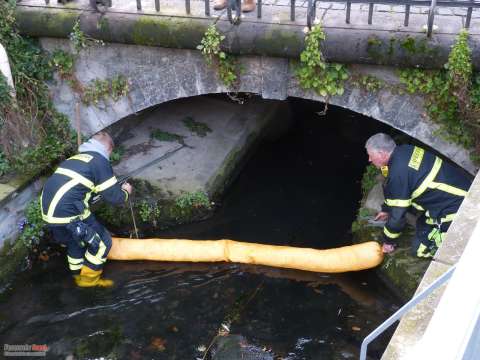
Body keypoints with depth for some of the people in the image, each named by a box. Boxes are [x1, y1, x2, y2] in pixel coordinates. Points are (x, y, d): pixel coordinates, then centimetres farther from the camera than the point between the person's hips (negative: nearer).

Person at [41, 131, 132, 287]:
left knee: (74, 241, 31)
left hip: (49, 210, 9)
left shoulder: (75, 158, 20)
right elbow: (113, 196, -4)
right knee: (102, 242, 9)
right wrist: (125, 191, 18)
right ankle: (89, 279, 21)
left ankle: (79, 276, 43)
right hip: (67, 214, -9)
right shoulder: (100, 161, -3)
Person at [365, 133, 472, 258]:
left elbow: (397, 214, -14)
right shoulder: (404, 150, 1)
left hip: (456, 207, -9)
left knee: (421, 248, -1)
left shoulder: (398, 173, -25)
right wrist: (386, 209, 33)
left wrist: (388, 241, 4)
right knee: (422, 224, 25)